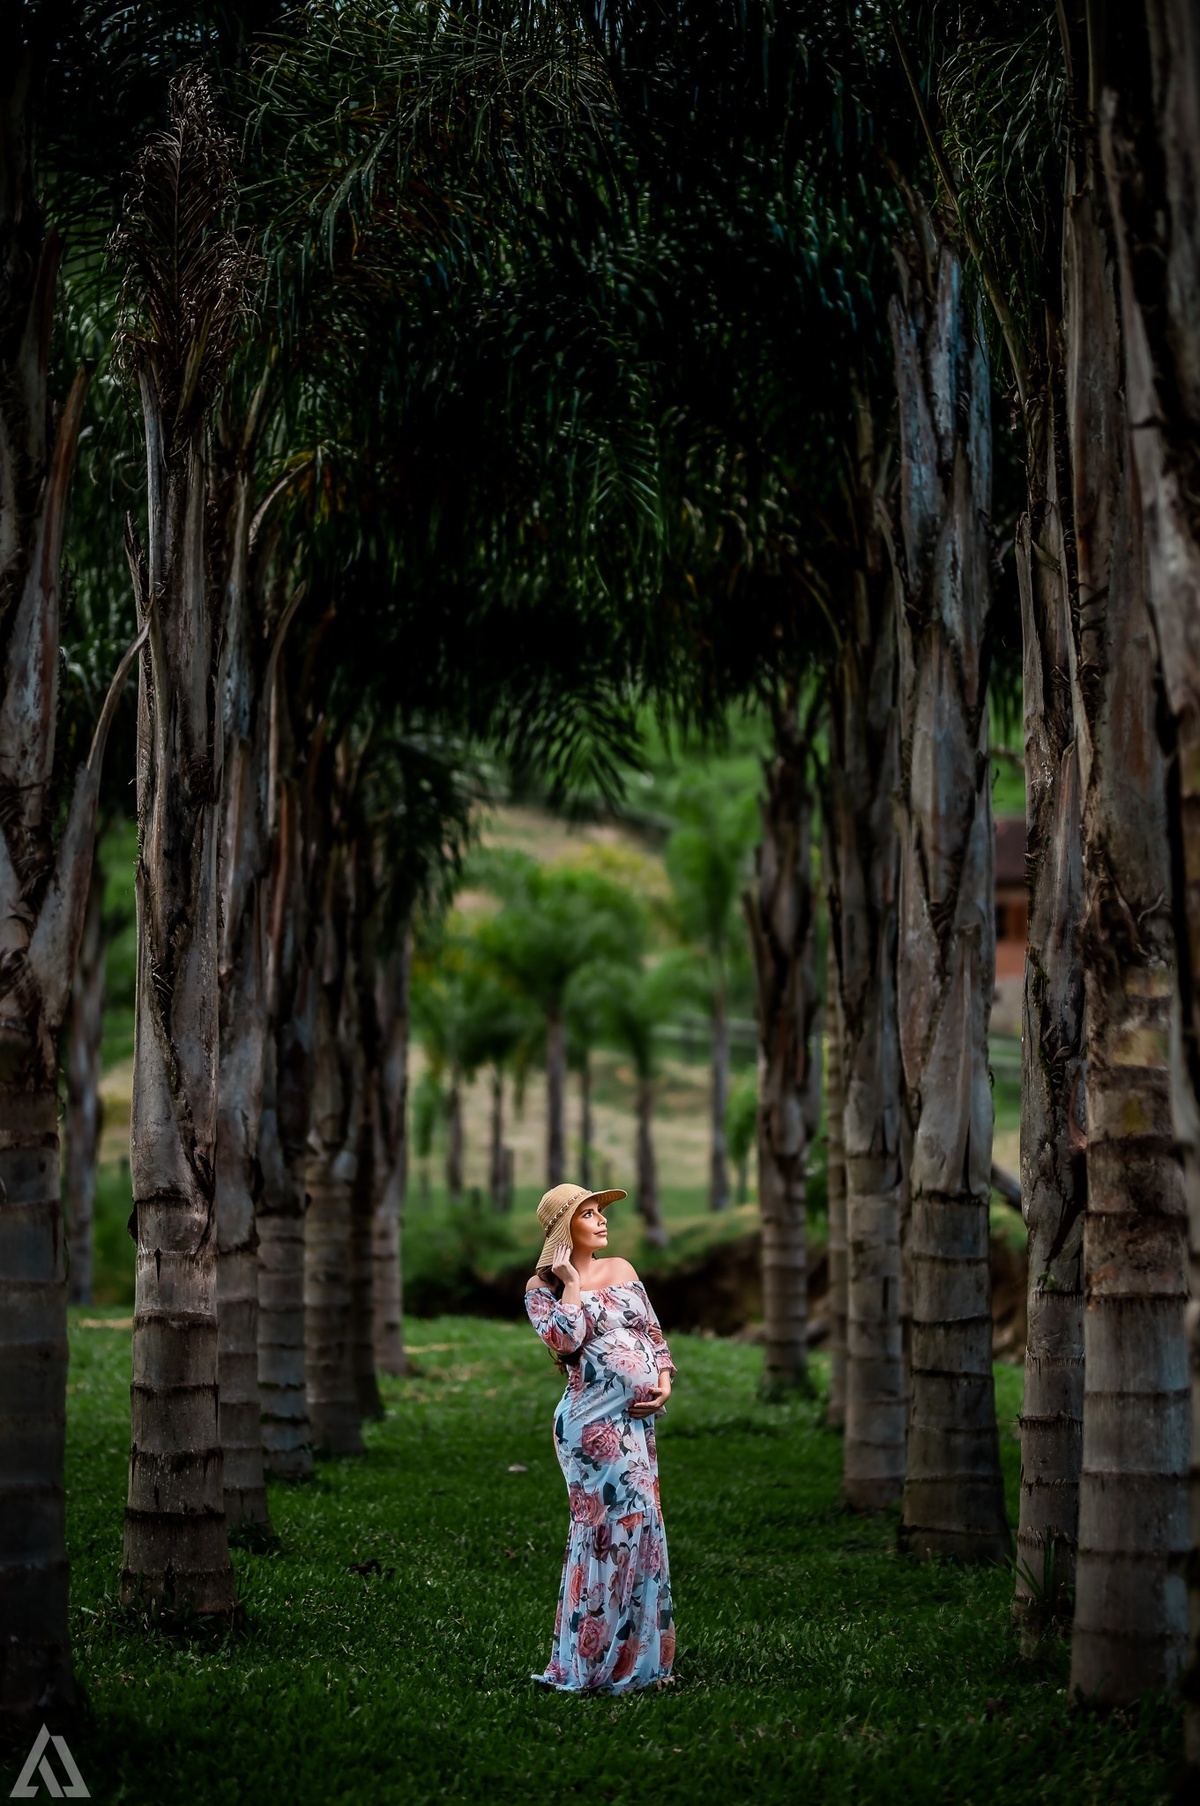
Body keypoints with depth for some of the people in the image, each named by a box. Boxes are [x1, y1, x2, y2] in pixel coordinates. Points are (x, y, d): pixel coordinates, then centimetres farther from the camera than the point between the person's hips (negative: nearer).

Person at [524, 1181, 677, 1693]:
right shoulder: (543, 1287, 0)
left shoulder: (621, 1269, 16)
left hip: (637, 1419, 7)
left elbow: (654, 1331, 18)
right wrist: (570, 1283, -9)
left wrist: (665, 1380, 2)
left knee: (636, 1525, 9)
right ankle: (596, 1661, -4)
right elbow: (565, 1340, -18)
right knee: (622, 1522, -11)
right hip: (595, 1420, -7)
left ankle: (633, 1654, 17)